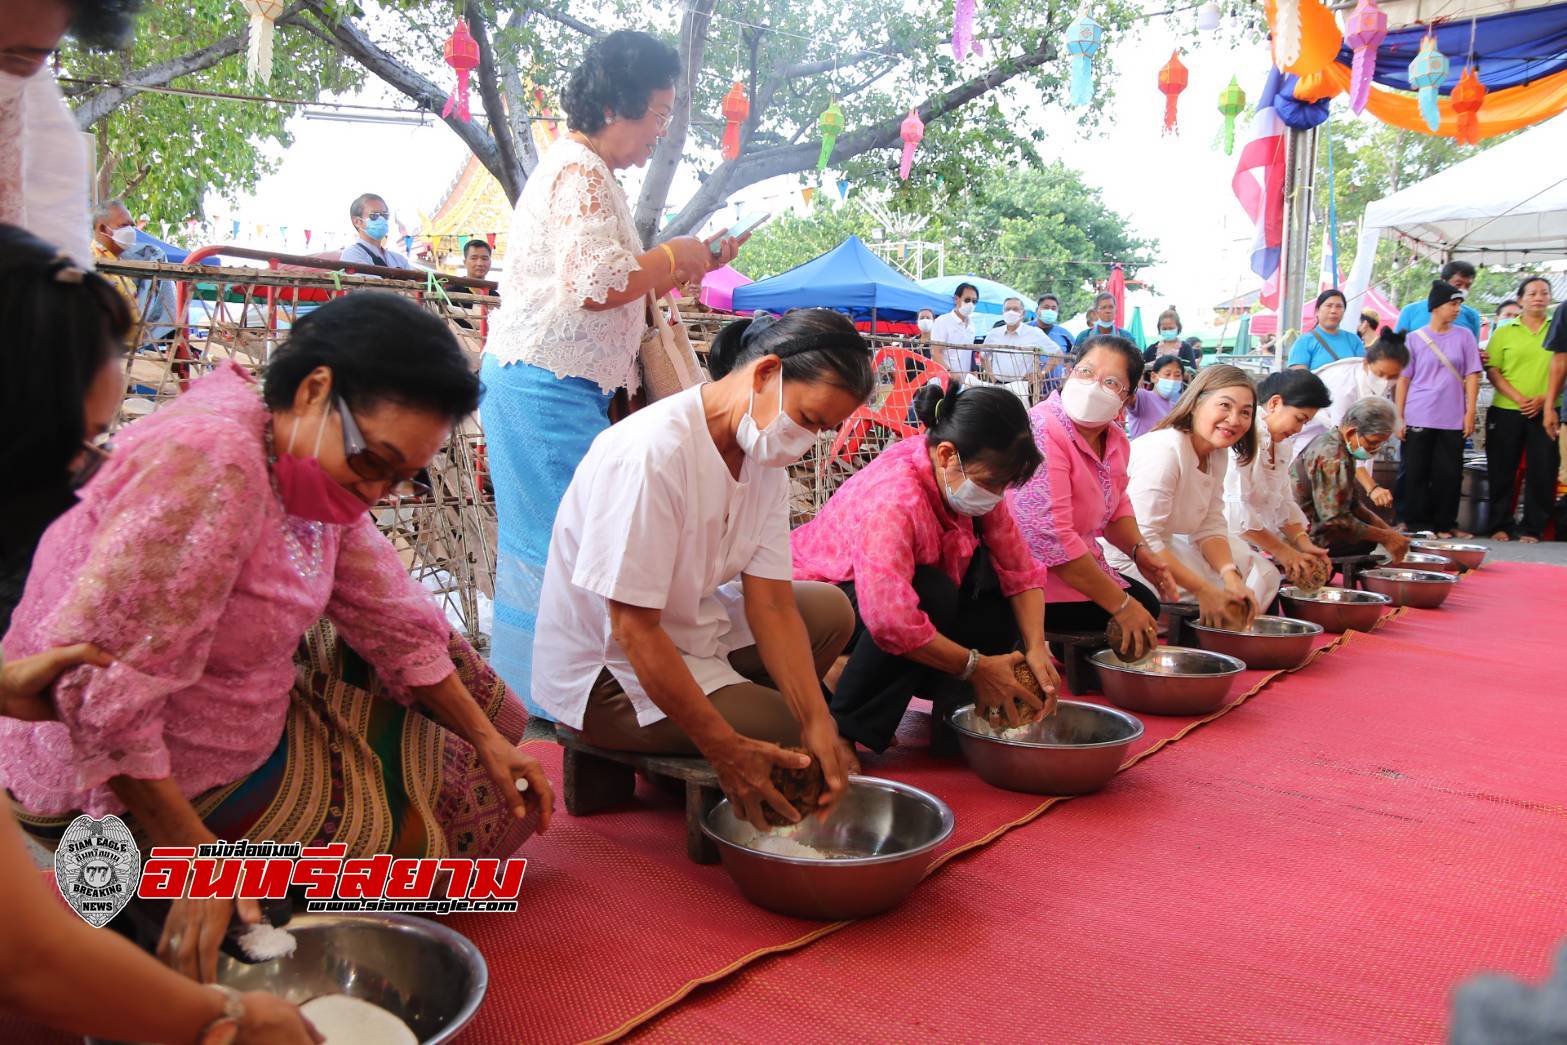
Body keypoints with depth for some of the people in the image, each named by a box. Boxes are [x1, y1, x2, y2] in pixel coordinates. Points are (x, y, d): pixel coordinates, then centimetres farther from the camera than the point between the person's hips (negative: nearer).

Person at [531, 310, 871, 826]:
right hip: (607, 671, -9)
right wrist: (726, 751, -27)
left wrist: (818, 721, -18)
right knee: (796, 744, -15)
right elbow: (634, 628, -29)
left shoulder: (765, 454, -3)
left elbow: (770, 602, -6)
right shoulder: (652, 453, -30)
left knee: (830, 609, 8)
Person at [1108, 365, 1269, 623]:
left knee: (1262, 573, 6)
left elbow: (1210, 526, 3)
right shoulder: (1164, 452, -27)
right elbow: (1143, 540, -30)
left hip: (1163, 547, 10)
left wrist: (1231, 576, -16)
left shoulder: (1218, 454, 3)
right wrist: (1203, 590, -28)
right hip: (1125, 561, -10)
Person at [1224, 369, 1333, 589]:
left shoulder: (1282, 445, 16)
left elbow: (1283, 504, 17)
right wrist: (1282, 551, -18)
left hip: (1250, 549, 9)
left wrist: (1303, 543, -1)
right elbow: (1235, 507, -22)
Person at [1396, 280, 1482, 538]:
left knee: (1450, 474, 3)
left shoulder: (1464, 336, 6)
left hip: (1453, 420, 1)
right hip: (1418, 418, -1)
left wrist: (1470, 412, 0)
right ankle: (1418, 524, 10)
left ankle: (1445, 523, 14)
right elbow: (1403, 379, 3)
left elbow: (1472, 376, 7)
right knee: (1417, 473, 2)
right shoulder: (1414, 338, 3)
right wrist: (1399, 417, -1)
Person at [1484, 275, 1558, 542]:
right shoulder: (1504, 333, 7)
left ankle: (1533, 529, 9)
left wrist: (1544, 399, -11)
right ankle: (1499, 526, 12)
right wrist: (1518, 398, -12)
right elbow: (1492, 371, 1)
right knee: (1502, 470, 3)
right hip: (1506, 412, 0)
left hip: (1545, 412, 0)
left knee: (1542, 471, 0)